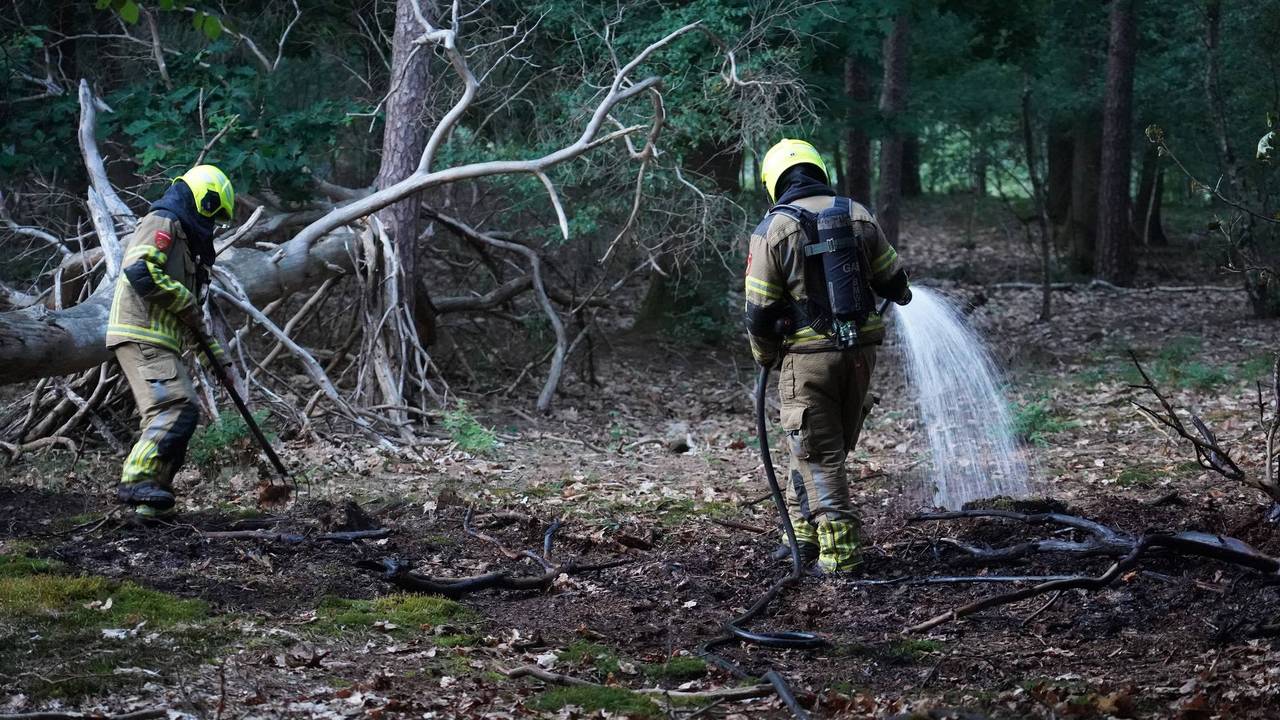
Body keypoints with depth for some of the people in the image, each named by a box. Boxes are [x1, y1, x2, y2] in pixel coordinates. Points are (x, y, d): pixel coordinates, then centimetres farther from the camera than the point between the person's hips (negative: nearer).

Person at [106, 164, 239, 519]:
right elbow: (139, 271, -23)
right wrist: (185, 301, -13)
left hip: (159, 341, 10)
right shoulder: (162, 223, -5)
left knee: (180, 413, 9)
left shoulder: (184, 238, 27)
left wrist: (217, 355, 28)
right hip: (140, 334, -10)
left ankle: (152, 496, 10)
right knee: (177, 407, -21)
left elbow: (190, 315, 31)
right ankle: (137, 481, -26)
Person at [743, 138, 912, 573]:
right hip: (860, 351, 4)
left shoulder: (772, 229, -7)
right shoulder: (857, 216, 4)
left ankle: (839, 551, 1)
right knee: (832, 447, 19)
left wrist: (765, 358, 9)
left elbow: (759, 311, -8)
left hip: (808, 356, -4)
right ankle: (805, 531, 27)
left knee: (818, 456, 3)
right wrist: (900, 294, 35)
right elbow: (892, 281, 11)